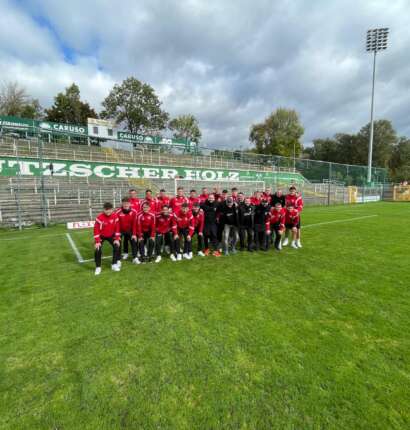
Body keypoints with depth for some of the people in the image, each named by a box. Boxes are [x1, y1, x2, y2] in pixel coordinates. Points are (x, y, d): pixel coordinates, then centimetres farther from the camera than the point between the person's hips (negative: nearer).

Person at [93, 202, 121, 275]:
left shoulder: (115, 216, -17)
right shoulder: (99, 217, -26)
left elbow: (117, 228, -9)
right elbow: (96, 230, -22)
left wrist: (117, 239, -11)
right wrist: (97, 242, -24)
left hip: (111, 235, 3)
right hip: (101, 236, -2)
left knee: (117, 246, -8)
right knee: (98, 250, -15)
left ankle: (114, 264, 8)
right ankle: (98, 267, 3)